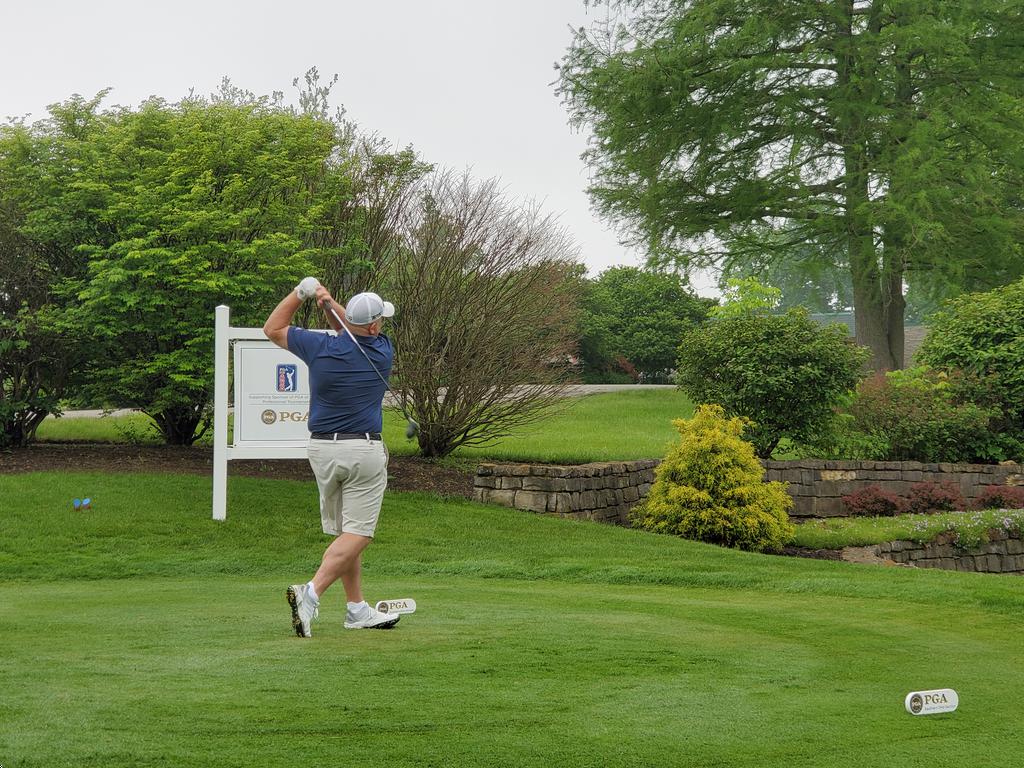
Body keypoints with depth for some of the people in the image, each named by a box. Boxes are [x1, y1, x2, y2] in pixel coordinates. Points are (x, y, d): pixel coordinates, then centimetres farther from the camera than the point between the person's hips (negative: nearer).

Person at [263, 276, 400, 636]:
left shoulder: (321, 348, -6)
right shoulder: (383, 352, -5)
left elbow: (273, 328, 10)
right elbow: (349, 330, 12)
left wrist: (300, 292, 5)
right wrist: (329, 303, -7)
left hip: (322, 449, 4)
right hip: (364, 451, -4)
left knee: (343, 531, 14)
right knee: (357, 533, -4)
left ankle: (357, 608, 16)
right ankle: (311, 592, -23)